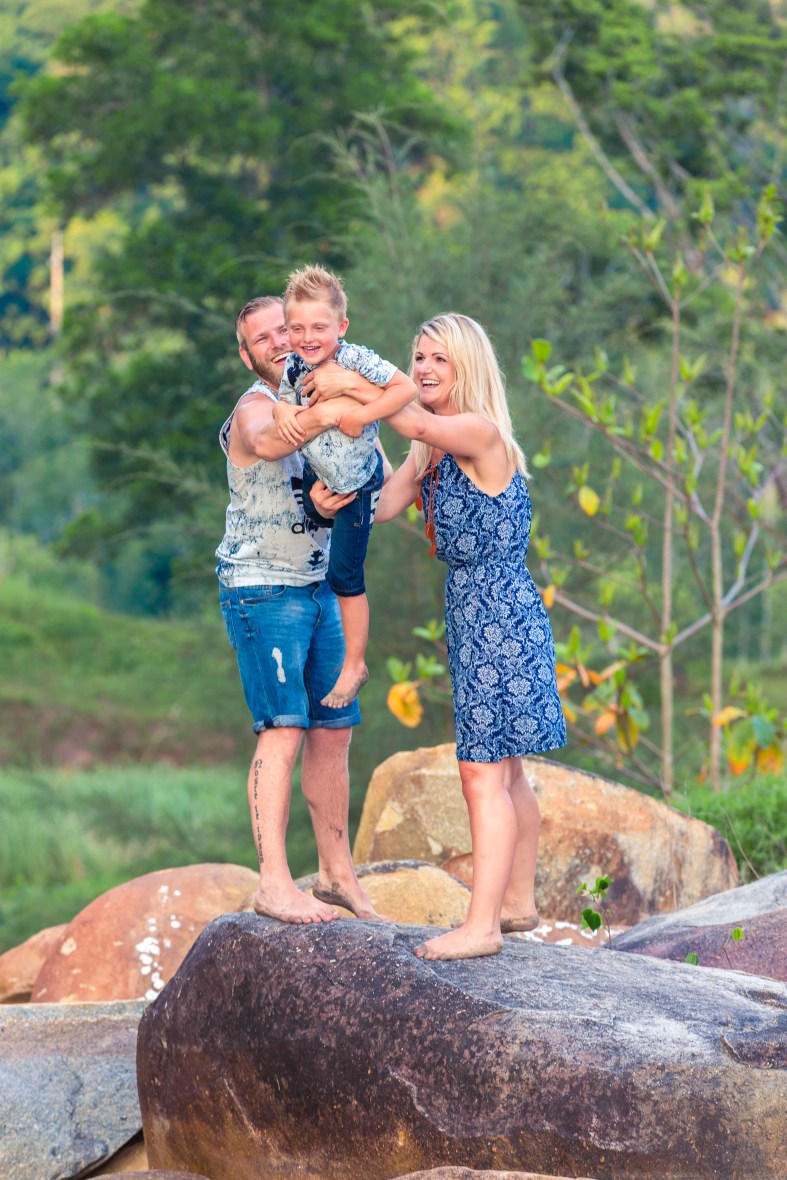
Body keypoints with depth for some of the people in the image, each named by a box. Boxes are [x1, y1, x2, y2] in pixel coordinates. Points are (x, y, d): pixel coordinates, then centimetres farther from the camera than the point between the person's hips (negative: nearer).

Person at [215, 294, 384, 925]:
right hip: (263, 588, -8)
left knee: (333, 730, 9)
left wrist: (325, 498, -17)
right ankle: (274, 884, -16)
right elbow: (267, 443, -36)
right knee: (283, 731, -15)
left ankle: (337, 873, 18)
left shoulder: (317, 400, 14)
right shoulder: (255, 410, -11)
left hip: (319, 588, 8)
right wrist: (323, 415, -53)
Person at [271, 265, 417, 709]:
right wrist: (284, 413, -19)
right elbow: (285, 402, 5)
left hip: (357, 479, -6)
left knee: (344, 574, 1)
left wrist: (359, 417, -38)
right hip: (317, 473, 6)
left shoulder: (356, 360, -30)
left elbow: (407, 388, -35)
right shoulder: (295, 365, -12)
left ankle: (355, 664, 14)